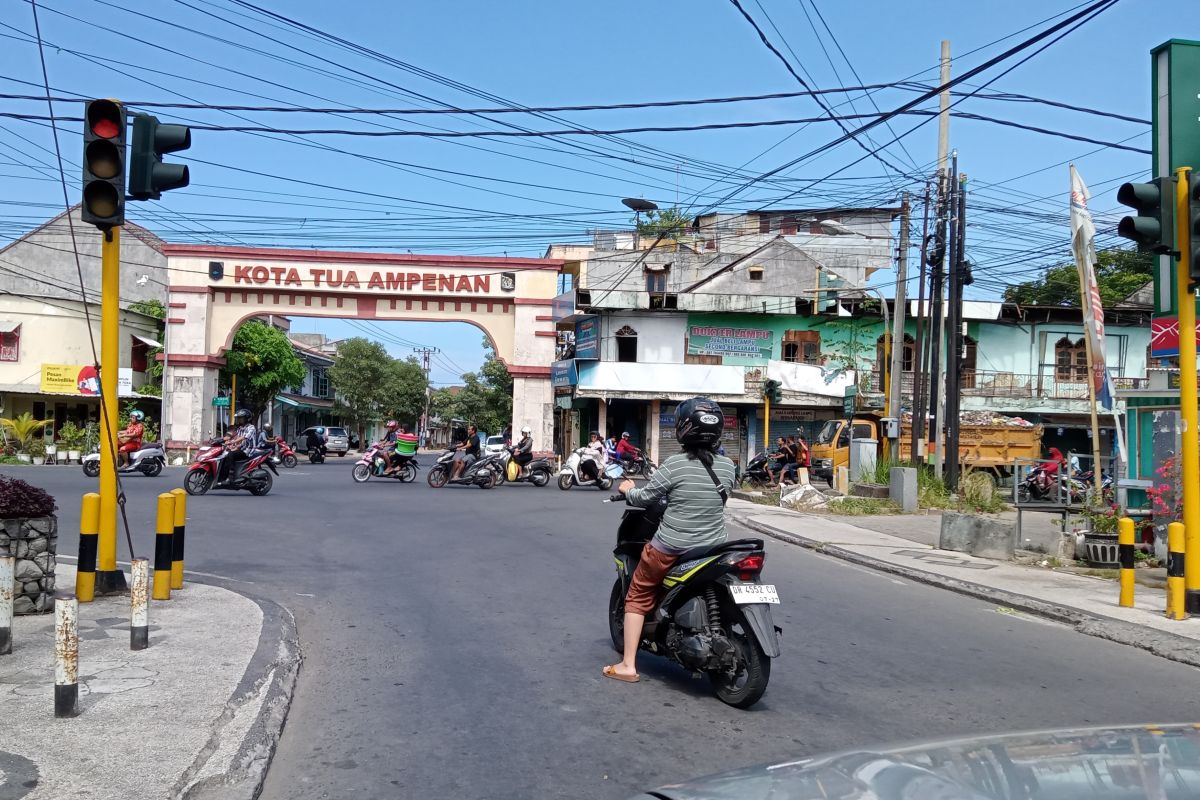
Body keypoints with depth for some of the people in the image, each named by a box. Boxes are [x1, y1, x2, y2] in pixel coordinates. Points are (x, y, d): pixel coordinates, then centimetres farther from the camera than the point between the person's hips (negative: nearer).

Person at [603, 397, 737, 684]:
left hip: (671, 549, -4)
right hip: (713, 549, 5)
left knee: (638, 596, 13)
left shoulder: (675, 464, -16)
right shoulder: (727, 466, -3)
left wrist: (628, 490, 14)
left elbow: (644, 498, -7)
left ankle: (628, 665, 11)